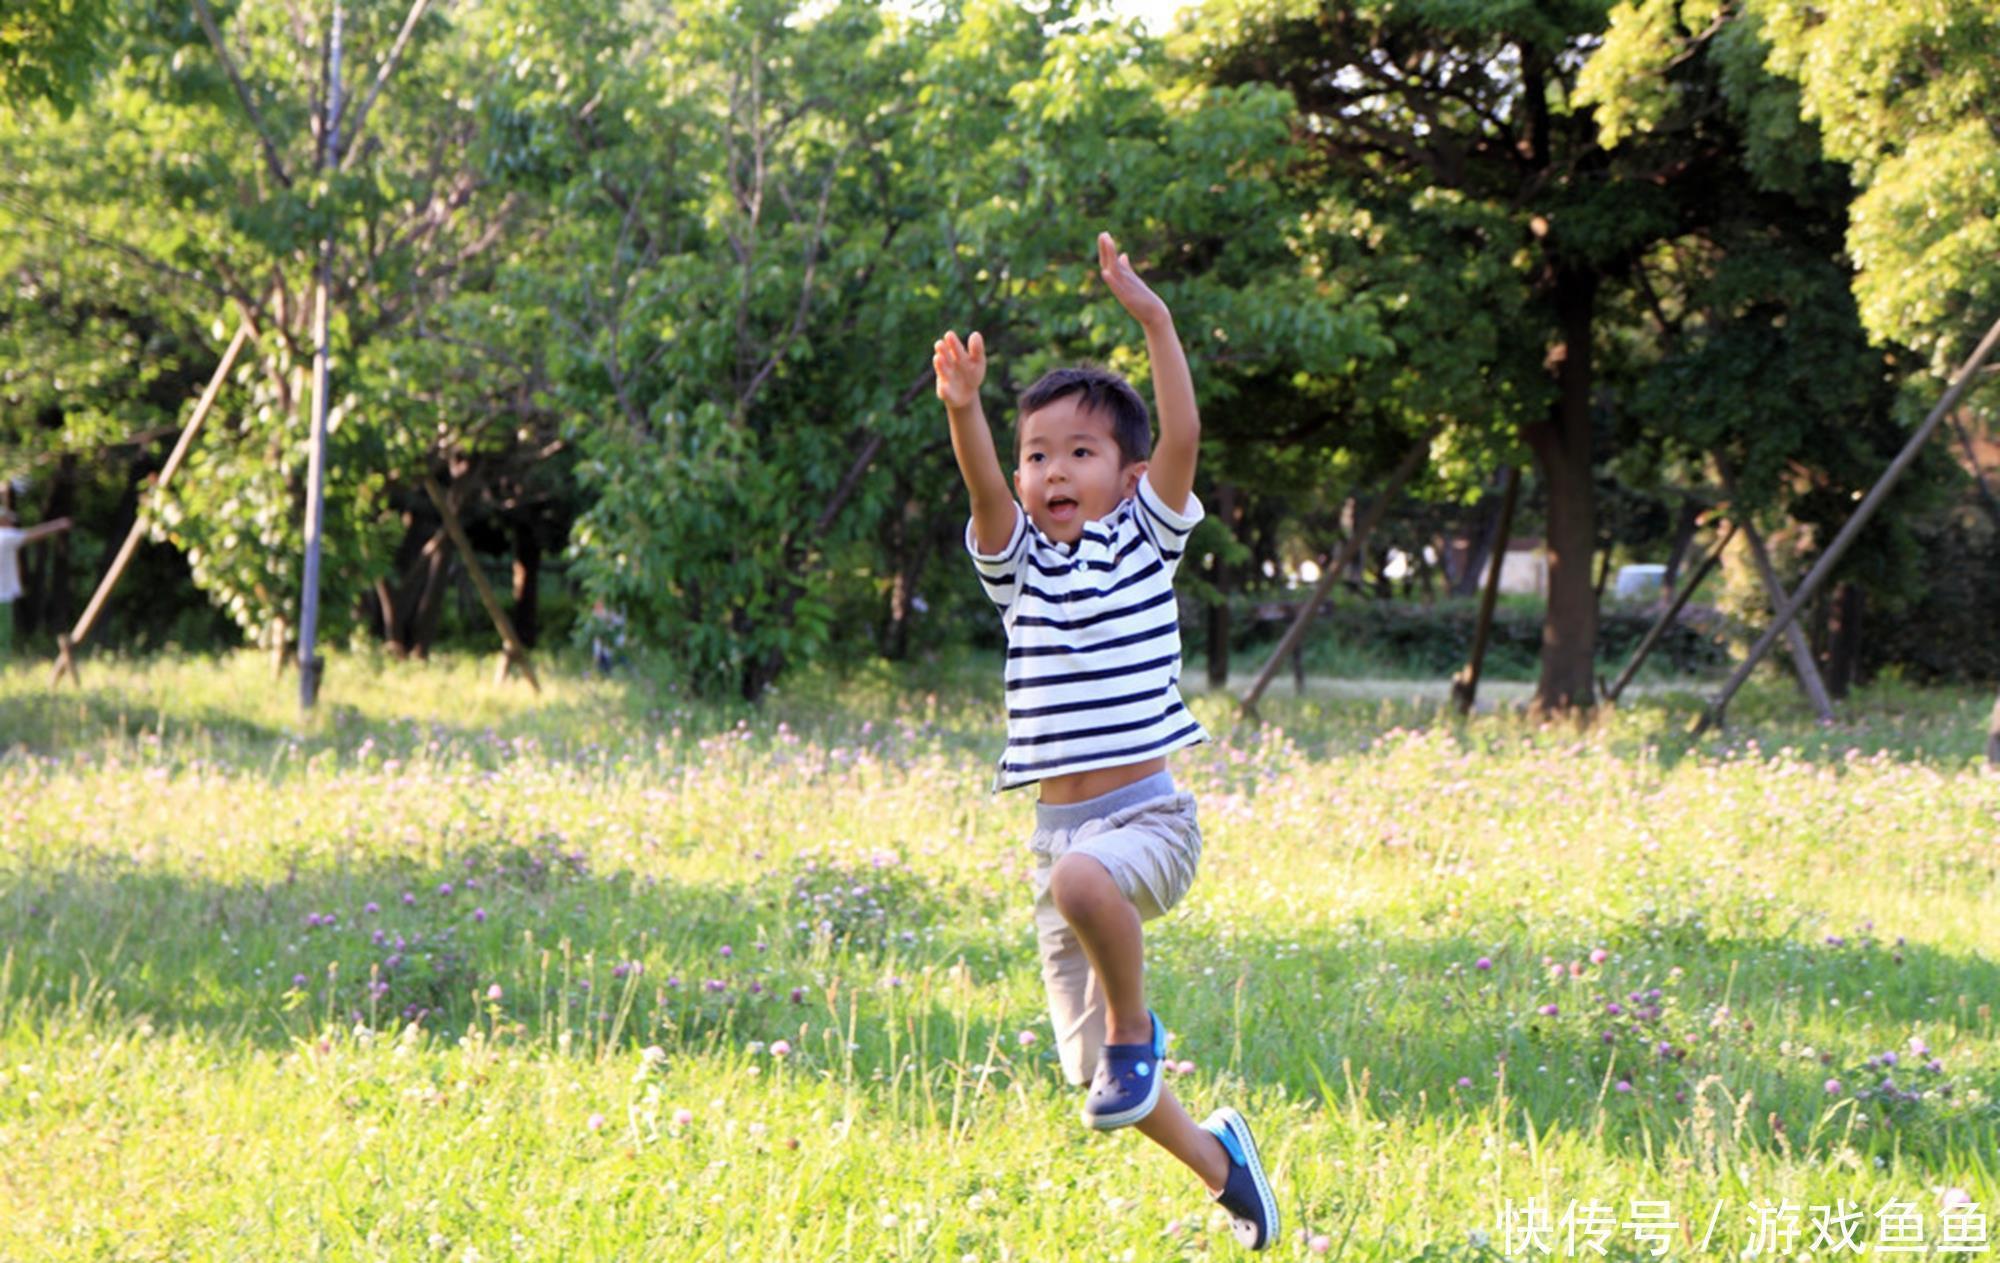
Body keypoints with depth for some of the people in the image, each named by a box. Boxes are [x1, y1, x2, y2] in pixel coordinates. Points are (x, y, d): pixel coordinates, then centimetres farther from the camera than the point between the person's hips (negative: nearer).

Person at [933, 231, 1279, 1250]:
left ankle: (1137, 1027, -14)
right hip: (1056, 824, 5)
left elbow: (1183, 436, -13)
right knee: (1092, 1073, 7)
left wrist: (1153, 320, -23)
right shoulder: (1019, 564, 7)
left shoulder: (1144, 543, 1)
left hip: (1145, 813, -5)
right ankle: (1216, 1159, 34)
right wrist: (963, 410, -32)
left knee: (1084, 882, -41)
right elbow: (983, 487, -13)